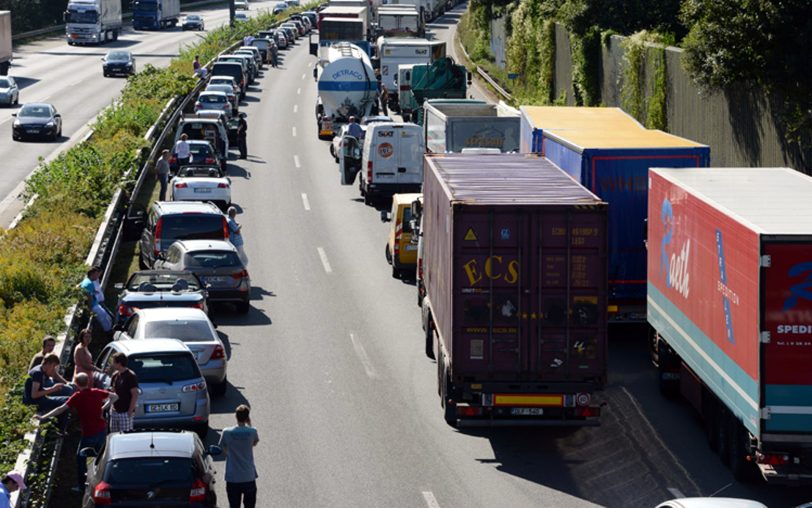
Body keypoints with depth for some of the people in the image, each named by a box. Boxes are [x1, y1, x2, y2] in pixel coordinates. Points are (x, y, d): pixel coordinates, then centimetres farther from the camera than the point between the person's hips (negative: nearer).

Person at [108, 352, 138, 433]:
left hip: (125, 413, -8)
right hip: (115, 412, 8)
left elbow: (135, 395, -15)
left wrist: (130, 411, -18)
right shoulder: (115, 375, 9)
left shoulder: (130, 376, -13)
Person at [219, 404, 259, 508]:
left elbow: (224, 449, 4)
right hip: (249, 477, 0)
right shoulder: (252, 432, -11)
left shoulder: (227, 432, -11)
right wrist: (249, 424, 6)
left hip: (232, 479, 0)